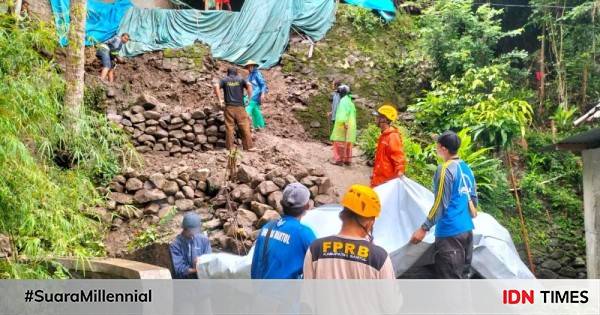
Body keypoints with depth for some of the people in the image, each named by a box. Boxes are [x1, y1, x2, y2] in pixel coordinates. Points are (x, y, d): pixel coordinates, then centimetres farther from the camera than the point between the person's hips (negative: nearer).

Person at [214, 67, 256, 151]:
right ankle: (248, 146, 4)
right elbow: (248, 85, -9)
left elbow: (216, 86, -8)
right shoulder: (240, 79, 9)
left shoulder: (224, 80, 10)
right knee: (245, 127, 3)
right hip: (240, 107, -1)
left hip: (229, 107, 1)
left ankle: (230, 147, 5)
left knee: (229, 127, 3)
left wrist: (220, 100, -4)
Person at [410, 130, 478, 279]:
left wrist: (424, 228, -13)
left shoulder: (445, 169, -15)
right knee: (461, 274, 17)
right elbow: (474, 199, 17)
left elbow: (440, 204, -17)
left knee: (449, 277, -3)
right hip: (466, 229, 9)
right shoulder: (467, 168, 11)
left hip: (450, 231, -9)